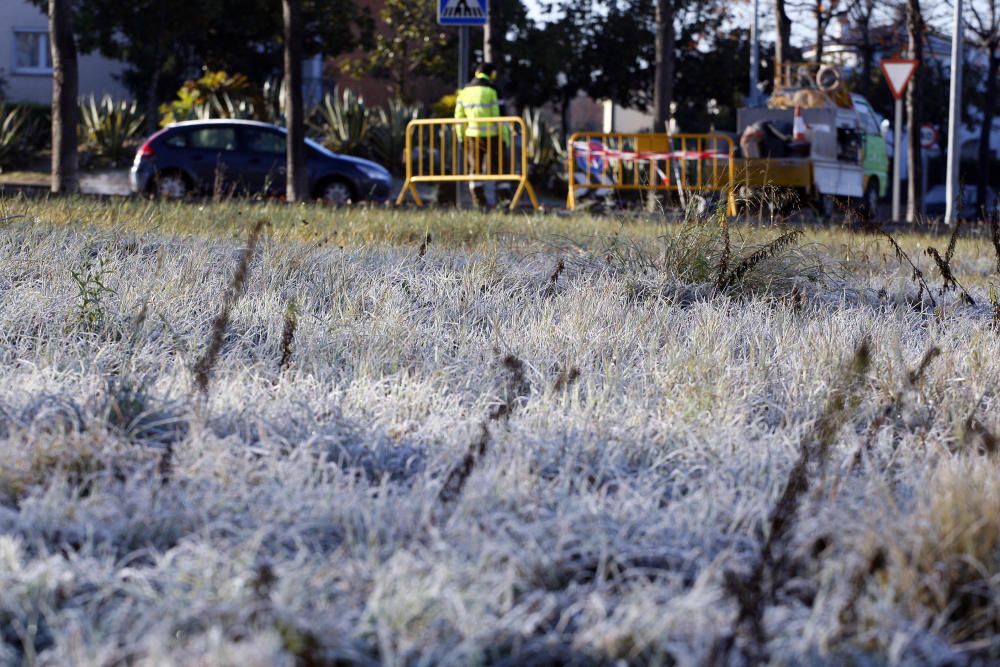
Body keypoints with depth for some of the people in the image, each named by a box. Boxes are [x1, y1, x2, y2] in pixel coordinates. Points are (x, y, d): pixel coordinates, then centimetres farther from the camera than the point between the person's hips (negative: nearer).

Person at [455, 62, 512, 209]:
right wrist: (505, 136, -4)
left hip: (471, 136, 4)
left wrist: (461, 137, 16)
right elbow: (499, 115, -9)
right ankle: (505, 198, 0)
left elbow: (459, 116, 10)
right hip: (491, 136, -4)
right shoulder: (492, 90, -7)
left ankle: (478, 200, 6)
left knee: (475, 168, 12)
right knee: (503, 164, 6)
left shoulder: (465, 90, 10)